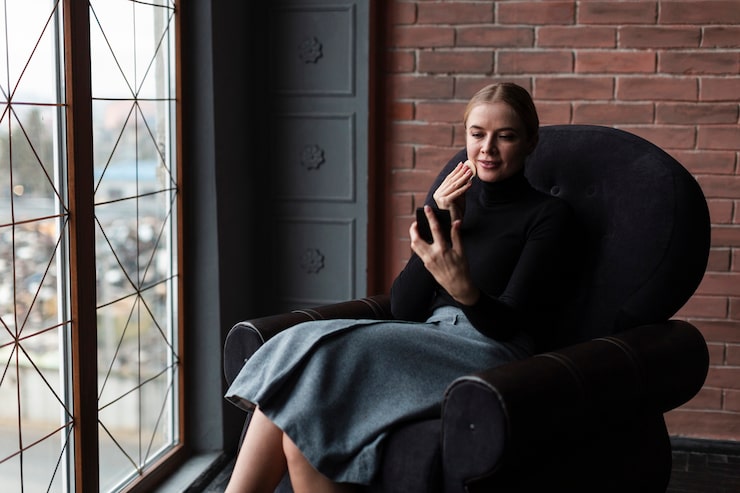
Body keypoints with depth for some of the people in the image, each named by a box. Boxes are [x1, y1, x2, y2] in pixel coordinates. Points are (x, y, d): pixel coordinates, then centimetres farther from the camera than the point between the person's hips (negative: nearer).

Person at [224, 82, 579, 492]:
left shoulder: (549, 216, 3)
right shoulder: (453, 192, 17)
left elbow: (507, 323, -7)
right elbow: (404, 309, 10)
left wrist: (463, 288, -29)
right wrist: (439, 224, -2)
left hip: (490, 356, -5)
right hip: (427, 344, 5)